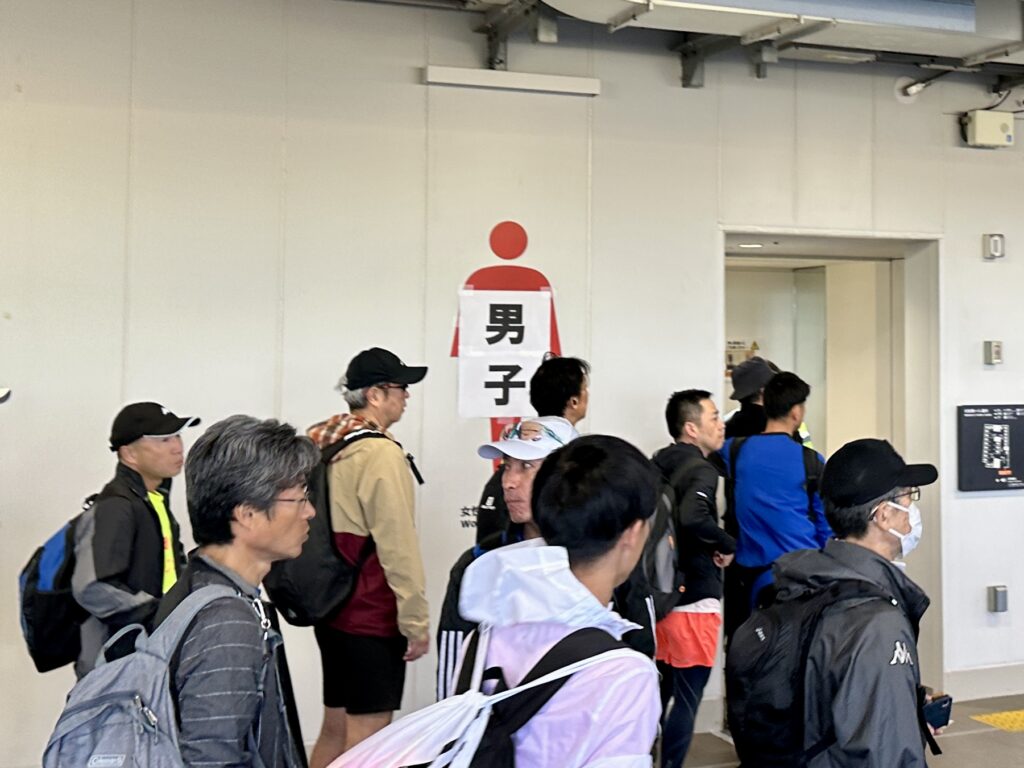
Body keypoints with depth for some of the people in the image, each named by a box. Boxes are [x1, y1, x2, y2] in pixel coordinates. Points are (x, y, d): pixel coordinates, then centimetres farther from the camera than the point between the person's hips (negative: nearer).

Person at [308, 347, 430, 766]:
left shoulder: (325, 444, 9)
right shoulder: (381, 453, -17)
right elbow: (398, 546, -18)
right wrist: (416, 621, -11)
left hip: (333, 608, 9)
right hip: (372, 617, -9)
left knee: (335, 729, 17)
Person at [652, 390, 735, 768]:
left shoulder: (657, 466, 10)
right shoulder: (700, 470, -15)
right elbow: (692, 518, -33)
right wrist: (728, 545, -18)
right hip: (693, 598, -8)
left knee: (660, 691, 18)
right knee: (687, 698, -1)